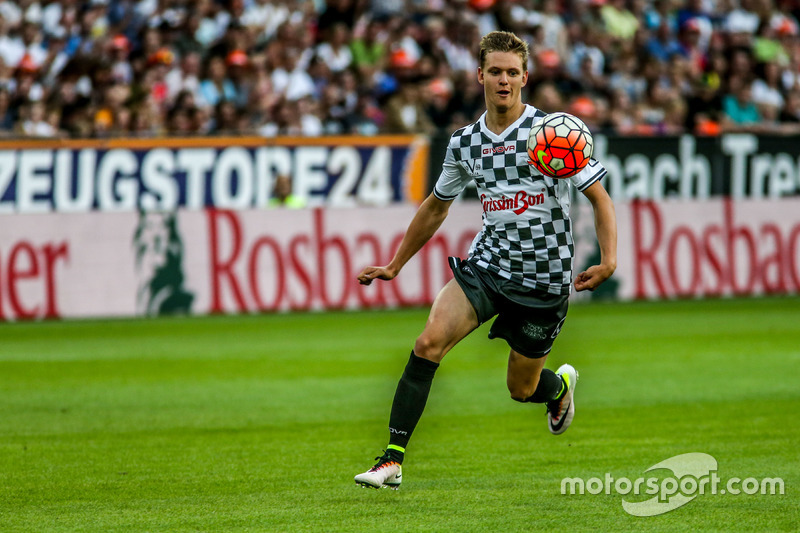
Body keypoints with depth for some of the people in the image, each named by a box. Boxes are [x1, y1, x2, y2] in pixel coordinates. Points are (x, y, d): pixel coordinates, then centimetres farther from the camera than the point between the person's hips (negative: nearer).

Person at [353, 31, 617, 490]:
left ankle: (561, 384, 47)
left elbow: (599, 196, -6)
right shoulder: (465, 143, 4)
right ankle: (393, 460, -18)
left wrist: (608, 260, -21)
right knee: (429, 342, -21)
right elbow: (436, 207, 20)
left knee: (522, 389, 8)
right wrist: (395, 266, 23)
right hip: (487, 263, 3)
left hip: (545, 278, -3)